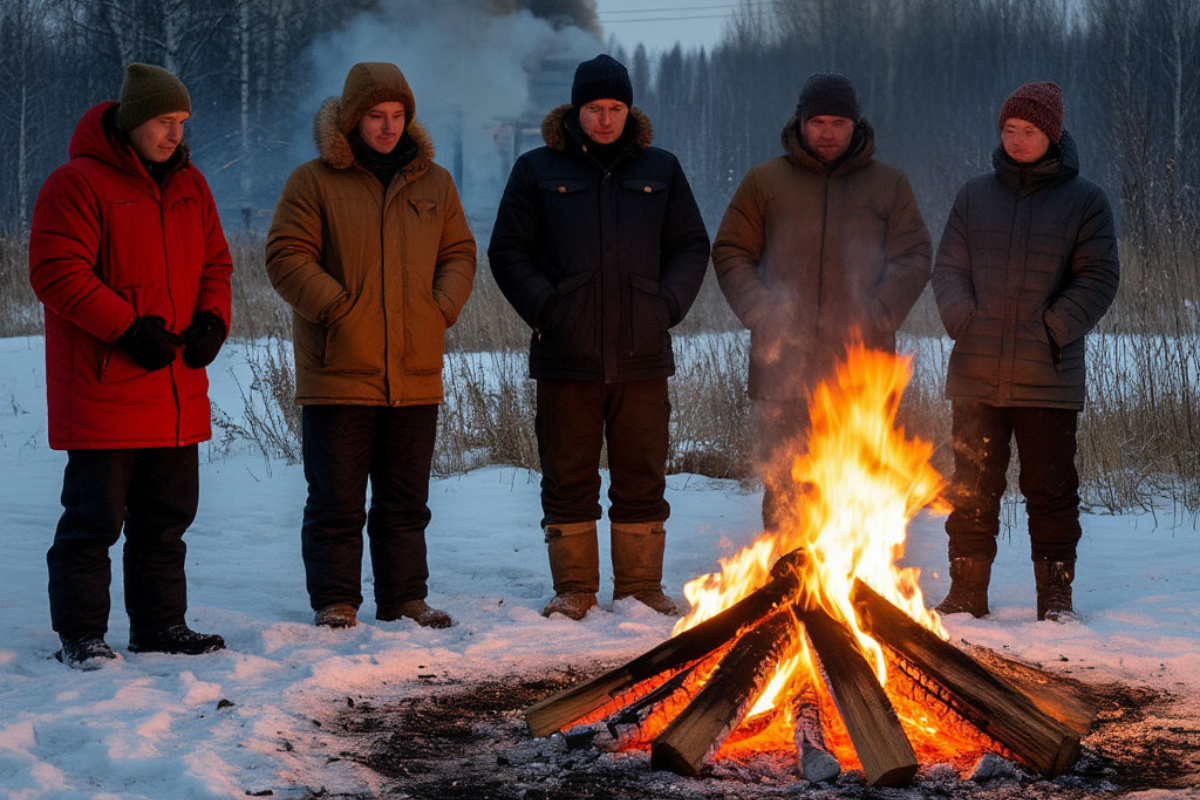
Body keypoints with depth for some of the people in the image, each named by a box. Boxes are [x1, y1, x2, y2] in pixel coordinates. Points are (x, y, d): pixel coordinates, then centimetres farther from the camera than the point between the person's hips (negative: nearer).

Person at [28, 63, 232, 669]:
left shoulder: (189, 185, 13)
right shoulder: (77, 184, -9)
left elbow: (215, 262, 18)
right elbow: (57, 273, -15)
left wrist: (212, 320, -2)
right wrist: (129, 327, -20)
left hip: (177, 390, 7)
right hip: (103, 390, -7)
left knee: (167, 516, 13)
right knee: (95, 517, -3)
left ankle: (160, 625, 23)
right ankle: (80, 634, 5)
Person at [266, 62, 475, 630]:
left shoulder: (433, 183, 11)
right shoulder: (313, 182, -2)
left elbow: (458, 254, 14)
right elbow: (286, 258, -7)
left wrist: (442, 307, -2)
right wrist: (339, 308, -15)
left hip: (415, 377, 4)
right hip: (338, 374, -4)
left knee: (406, 501, 11)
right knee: (335, 499, 1)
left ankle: (405, 598, 20)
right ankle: (335, 601, 9)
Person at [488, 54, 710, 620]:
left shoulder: (660, 171, 11)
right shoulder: (539, 171, 6)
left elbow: (692, 248, 14)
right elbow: (508, 251, 5)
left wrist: (669, 303, -1)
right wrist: (544, 307, -7)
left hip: (641, 356, 1)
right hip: (566, 358, -1)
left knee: (642, 480, 6)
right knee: (568, 479, 3)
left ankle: (641, 587, 16)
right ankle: (573, 589, 13)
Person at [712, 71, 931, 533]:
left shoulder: (889, 186, 12)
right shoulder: (764, 182, 10)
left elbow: (914, 258, 5)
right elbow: (730, 255, 8)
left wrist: (874, 317, -10)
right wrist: (763, 313, -8)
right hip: (783, 368, 0)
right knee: (783, 488, 2)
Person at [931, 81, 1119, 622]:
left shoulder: (1084, 201, 2)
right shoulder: (975, 196, 10)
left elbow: (1099, 278, -2)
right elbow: (948, 268, 11)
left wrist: (1054, 330, -12)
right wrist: (964, 320, -6)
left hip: (1048, 376, -2)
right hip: (977, 376, 3)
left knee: (1051, 491, 3)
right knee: (971, 491, 7)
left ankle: (1056, 596, 13)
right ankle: (967, 596, 16)